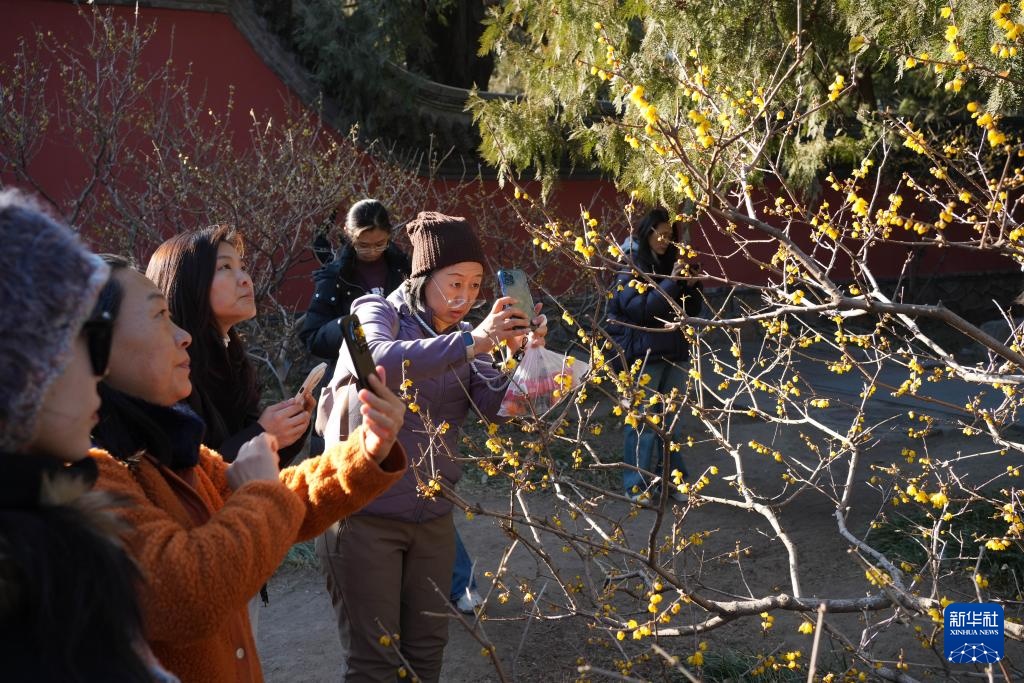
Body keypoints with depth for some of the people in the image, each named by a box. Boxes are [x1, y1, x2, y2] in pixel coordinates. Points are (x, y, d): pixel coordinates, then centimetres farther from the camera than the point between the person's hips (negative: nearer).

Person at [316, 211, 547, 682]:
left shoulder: (460, 342, 9)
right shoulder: (377, 312, -7)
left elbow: (498, 406, -5)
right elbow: (382, 361, -30)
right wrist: (472, 341, -39)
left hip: (432, 519, 6)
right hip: (364, 515, -6)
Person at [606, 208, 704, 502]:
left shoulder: (669, 263, 12)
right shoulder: (631, 268, -6)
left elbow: (692, 309, 14)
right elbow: (642, 308, -18)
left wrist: (691, 286, -4)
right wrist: (671, 281, -20)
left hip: (674, 353, 6)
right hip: (643, 355, -6)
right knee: (642, 421, -2)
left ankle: (671, 479, 20)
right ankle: (636, 484, 6)